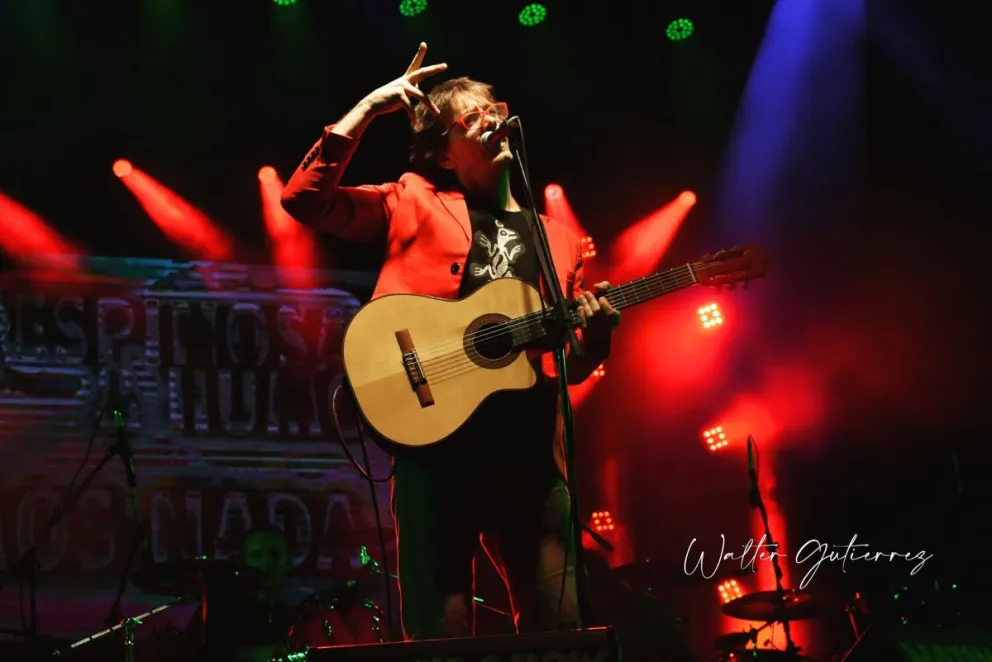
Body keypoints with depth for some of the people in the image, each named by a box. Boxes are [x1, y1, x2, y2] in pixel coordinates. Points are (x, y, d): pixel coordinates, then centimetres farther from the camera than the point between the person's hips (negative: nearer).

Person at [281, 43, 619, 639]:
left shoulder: (554, 237, 20)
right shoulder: (416, 204, 12)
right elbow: (305, 197, -1)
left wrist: (594, 334, -2)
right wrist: (369, 109, -3)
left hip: (529, 444, 3)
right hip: (435, 434, -3)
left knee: (560, 625, 0)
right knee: (441, 632, -4)